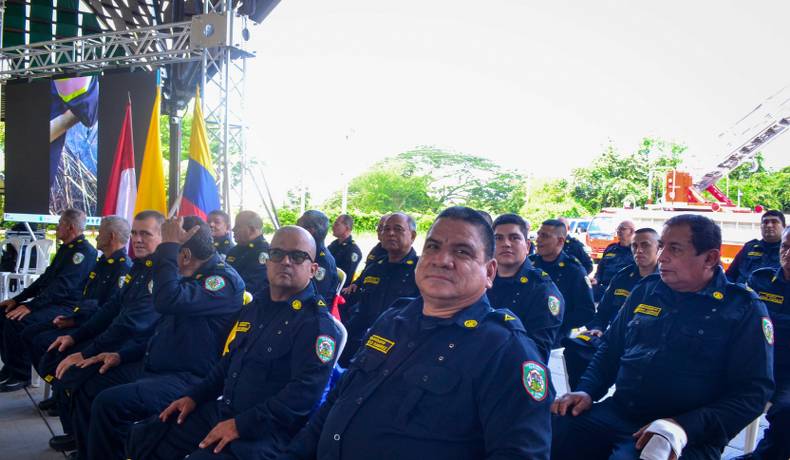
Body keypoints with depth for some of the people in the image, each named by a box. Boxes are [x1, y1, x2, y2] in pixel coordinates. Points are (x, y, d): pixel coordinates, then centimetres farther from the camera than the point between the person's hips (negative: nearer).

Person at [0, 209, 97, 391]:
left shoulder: (84, 251, -16)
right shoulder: (66, 248, 17)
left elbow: (63, 286, -24)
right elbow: (46, 278, 20)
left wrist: (30, 306, -27)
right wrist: (17, 299, 11)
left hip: (67, 307, -10)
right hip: (50, 301, 10)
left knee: (17, 320, -26)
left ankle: (20, 375, -10)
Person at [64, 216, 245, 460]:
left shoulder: (225, 279, -17)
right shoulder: (190, 276, 14)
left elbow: (167, 300, -32)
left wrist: (168, 246, -22)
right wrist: (121, 355, 13)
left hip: (187, 379, -10)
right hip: (151, 367, 10)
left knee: (109, 402, -26)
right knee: (85, 387, 8)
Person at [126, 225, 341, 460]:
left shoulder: (317, 322, -14)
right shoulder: (255, 307, 13)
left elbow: (305, 392, -23)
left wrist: (240, 425, -23)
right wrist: (194, 396, 13)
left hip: (265, 430, -8)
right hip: (222, 410, 8)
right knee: (144, 437, 6)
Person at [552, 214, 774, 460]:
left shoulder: (744, 310, -1)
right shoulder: (646, 290, 13)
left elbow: (753, 391, -8)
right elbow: (611, 348, 21)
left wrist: (684, 427, -21)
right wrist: (587, 391, 4)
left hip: (685, 435, -5)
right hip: (616, 413, 5)